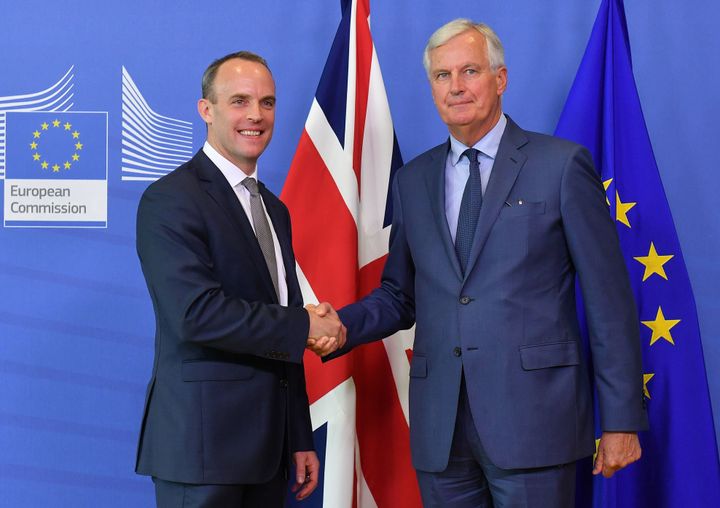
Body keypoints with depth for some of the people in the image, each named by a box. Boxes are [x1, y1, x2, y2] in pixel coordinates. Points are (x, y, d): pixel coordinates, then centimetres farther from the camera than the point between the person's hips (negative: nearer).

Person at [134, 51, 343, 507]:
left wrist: (300, 439, 15)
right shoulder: (170, 200, -10)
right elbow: (197, 313, -22)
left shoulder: (274, 209, 16)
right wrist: (306, 326, -13)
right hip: (203, 443, -7)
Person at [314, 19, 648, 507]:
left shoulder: (562, 165, -1)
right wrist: (342, 324, -3)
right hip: (440, 429, 4)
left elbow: (609, 300, -2)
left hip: (532, 419, -4)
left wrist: (621, 420, -5)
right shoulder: (413, 180, 13)